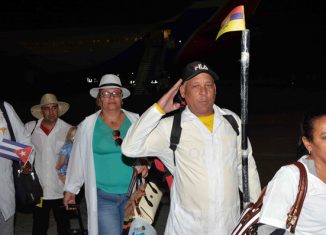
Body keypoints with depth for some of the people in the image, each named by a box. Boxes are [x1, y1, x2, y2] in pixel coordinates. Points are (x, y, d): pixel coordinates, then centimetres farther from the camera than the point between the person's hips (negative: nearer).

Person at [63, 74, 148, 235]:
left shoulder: (135, 120, 2)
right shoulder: (88, 125, -2)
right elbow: (78, 158, 5)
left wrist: (144, 164, -8)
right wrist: (70, 189, 10)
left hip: (132, 193, 3)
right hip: (102, 196, -2)